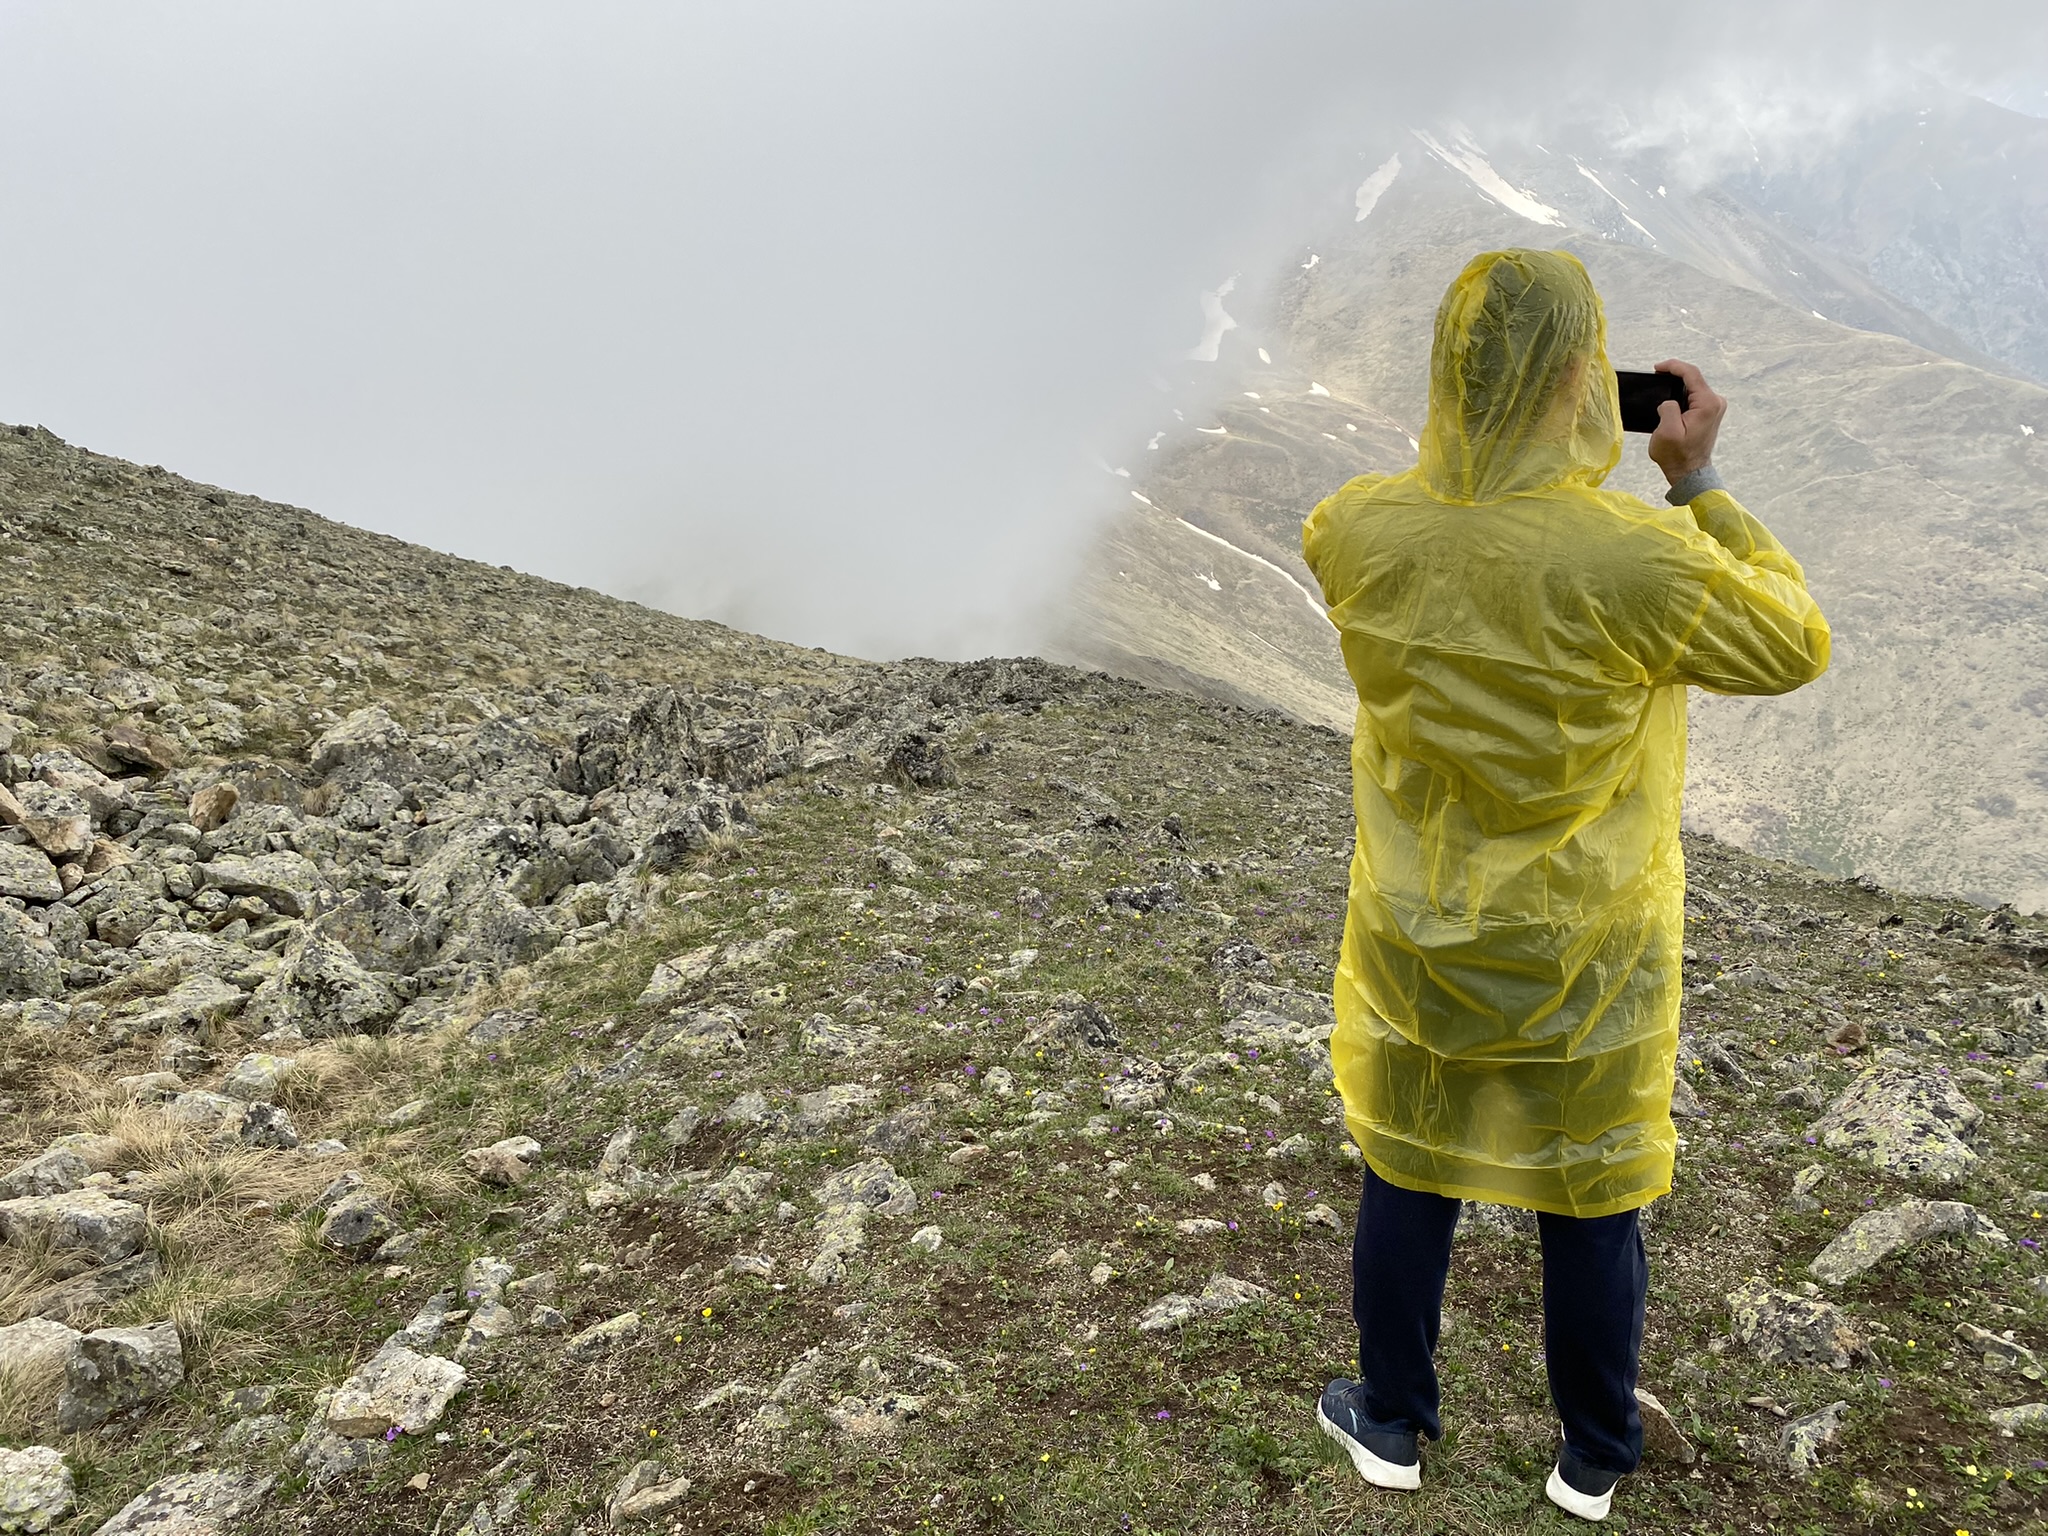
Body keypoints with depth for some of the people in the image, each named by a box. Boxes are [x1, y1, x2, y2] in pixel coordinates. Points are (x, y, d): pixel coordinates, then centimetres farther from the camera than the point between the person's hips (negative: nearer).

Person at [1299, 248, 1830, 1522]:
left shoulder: (1358, 532, -17)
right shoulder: (1641, 564, -27)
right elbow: (1795, 647, -7)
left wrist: (1496, 459, 4)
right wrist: (1699, 482, -5)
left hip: (1418, 949, 3)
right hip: (1585, 965, -2)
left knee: (1408, 1181, 20)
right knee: (1590, 1206, 18)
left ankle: (1392, 1424, 40)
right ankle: (1596, 1459, 40)